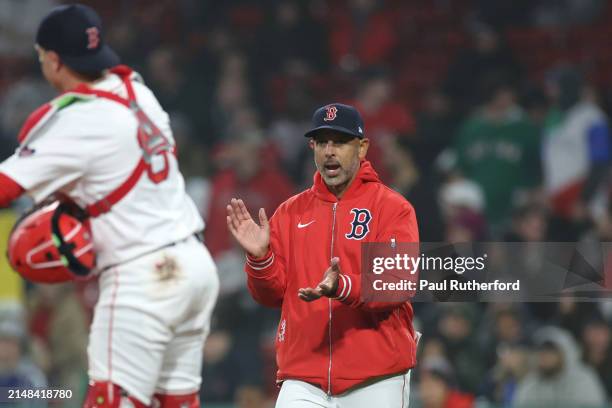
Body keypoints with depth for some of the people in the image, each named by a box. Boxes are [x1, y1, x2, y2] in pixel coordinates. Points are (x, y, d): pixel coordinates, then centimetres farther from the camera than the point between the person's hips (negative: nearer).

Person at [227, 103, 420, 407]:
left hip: (375, 381, -3)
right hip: (303, 378, 3)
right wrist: (259, 257, -10)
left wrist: (342, 288, -30)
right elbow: (270, 295, 11)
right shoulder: (290, 212, 13)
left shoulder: (393, 208, 0)